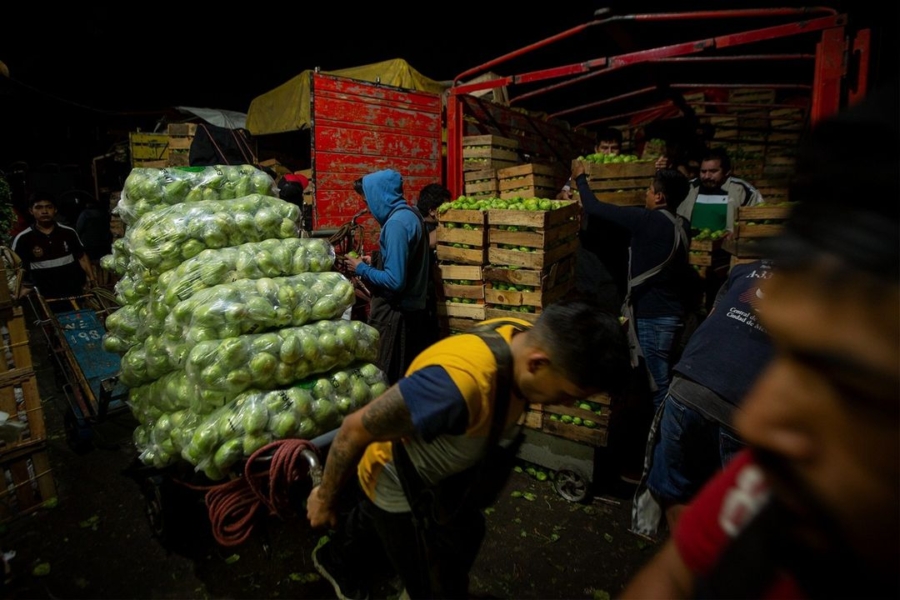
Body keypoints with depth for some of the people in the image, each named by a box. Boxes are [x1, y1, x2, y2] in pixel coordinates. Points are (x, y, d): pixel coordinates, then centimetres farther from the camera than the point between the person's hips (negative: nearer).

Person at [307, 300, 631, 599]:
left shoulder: (528, 339, -21)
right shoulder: (459, 384, -47)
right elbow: (355, 430, -33)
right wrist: (325, 497, -16)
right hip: (400, 489, -7)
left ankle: (335, 560, 65)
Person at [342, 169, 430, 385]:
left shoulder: (396, 223, -19)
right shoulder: (411, 214, 10)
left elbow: (395, 281, -25)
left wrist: (361, 269, -11)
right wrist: (373, 263, 12)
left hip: (395, 314, -9)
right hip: (413, 309, 9)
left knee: (386, 378, 2)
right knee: (407, 377, 17)